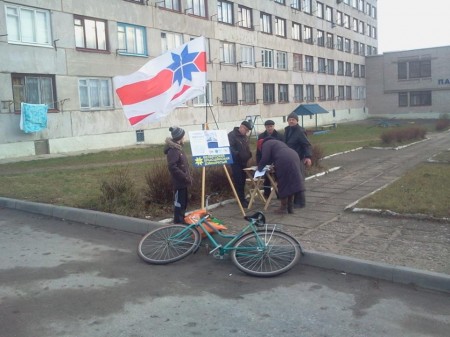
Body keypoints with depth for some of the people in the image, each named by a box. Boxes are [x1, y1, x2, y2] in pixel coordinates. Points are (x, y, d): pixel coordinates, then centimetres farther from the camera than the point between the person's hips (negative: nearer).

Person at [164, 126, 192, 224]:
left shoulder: (178, 147, 14)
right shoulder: (173, 150, -17)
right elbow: (172, 167, -26)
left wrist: (188, 177, 13)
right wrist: (185, 177, -22)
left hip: (182, 181, 10)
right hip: (179, 182, -10)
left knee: (183, 203, 17)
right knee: (179, 203, -3)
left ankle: (181, 222, 27)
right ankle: (178, 223, 5)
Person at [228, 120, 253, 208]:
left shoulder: (245, 136, 16)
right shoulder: (232, 135, -10)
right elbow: (229, 148, -20)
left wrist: (249, 154, 10)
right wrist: (237, 154, -30)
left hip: (244, 162, 8)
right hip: (236, 162, -8)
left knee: (243, 181, 11)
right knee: (238, 182, -9)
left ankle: (243, 199, 19)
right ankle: (241, 201, -6)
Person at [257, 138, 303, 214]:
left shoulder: (266, 144, 10)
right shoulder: (275, 142, 37)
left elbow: (265, 159, 1)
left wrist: (259, 168, 15)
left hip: (284, 161, -8)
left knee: (283, 184, 1)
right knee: (291, 182, 13)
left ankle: (283, 208, 7)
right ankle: (290, 207, 17)